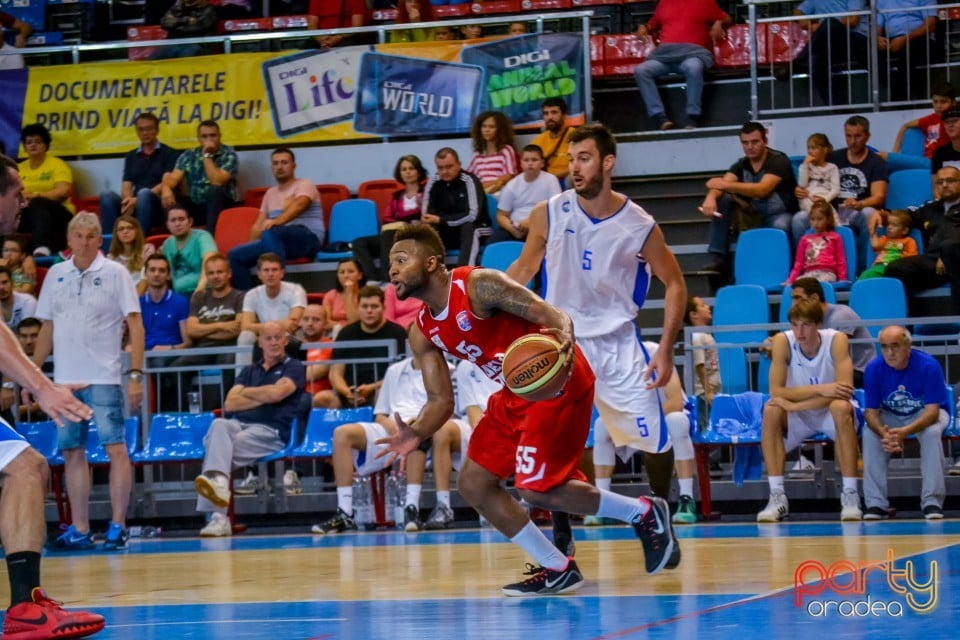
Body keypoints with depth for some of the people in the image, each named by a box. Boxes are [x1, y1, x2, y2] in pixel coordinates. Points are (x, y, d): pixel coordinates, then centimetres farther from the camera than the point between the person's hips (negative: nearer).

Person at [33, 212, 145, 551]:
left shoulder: (115, 273, -1)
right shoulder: (56, 275, 10)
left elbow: (135, 325, -4)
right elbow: (47, 328, 17)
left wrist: (135, 374, -11)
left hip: (103, 378, -4)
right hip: (64, 379, 4)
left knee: (115, 448, -8)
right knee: (72, 452, 6)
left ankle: (117, 527, -3)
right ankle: (80, 530, 11)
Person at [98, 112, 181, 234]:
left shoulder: (170, 154, 7)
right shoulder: (131, 157, 21)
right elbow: (126, 186, 11)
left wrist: (138, 200, -20)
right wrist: (129, 201, -16)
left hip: (159, 207, -4)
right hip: (134, 205, 4)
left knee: (144, 194, -37)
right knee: (106, 195, -23)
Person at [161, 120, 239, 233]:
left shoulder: (229, 155, -7)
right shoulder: (188, 155, 5)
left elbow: (217, 182, -22)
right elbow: (174, 178, -8)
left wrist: (207, 156, -18)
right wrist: (166, 188, -31)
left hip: (221, 206, -4)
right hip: (195, 206, 4)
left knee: (215, 190, -35)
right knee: (168, 195, -18)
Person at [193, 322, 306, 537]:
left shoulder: (293, 368, 14)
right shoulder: (249, 371, 28)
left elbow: (276, 393, -7)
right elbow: (230, 404, 13)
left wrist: (247, 393, 9)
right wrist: (263, 398, 2)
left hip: (271, 431, -4)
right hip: (239, 425, 4)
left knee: (217, 445, -31)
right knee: (219, 425, -33)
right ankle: (217, 481, -52)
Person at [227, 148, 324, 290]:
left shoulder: (304, 185, 3)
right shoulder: (270, 193, 24)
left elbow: (298, 206, -19)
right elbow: (259, 225, 21)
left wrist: (276, 221, -38)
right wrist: (250, 248, 4)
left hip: (307, 239, -7)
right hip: (277, 241, 7)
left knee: (270, 233, -38)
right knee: (235, 255, -12)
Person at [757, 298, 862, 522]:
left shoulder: (836, 340, -20)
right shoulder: (783, 341, -16)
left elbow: (845, 390, -30)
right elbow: (776, 391, -23)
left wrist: (796, 404, -35)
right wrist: (821, 390, -34)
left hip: (831, 414, -2)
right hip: (799, 419, 2)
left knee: (840, 407, -35)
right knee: (771, 410, -29)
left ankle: (850, 495, -31)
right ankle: (777, 497, -26)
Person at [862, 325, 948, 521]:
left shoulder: (928, 365, -27)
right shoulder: (874, 368, -19)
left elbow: (932, 411, -29)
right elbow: (870, 411, -18)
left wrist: (905, 431, -47)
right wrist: (884, 433, -41)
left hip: (924, 414, -2)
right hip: (890, 416, 2)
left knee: (932, 432, -34)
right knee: (870, 433, -27)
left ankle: (932, 502, -27)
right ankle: (876, 503, -21)